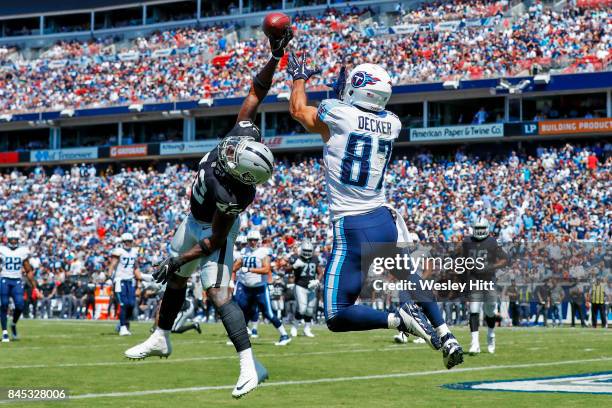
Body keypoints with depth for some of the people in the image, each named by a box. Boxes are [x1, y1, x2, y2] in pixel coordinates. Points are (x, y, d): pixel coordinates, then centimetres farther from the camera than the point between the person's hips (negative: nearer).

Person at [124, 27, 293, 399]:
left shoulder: (231, 194, -42)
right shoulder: (246, 132, -29)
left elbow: (216, 240, -30)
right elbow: (257, 92, -19)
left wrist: (180, 259, -21)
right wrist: (276, 57, -30)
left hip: (211, 229, -9)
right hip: (195, 219, 9)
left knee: (218, 292, -20)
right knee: (176, 278, 24)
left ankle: (251, 366, -23)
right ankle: (161, 339, 45)